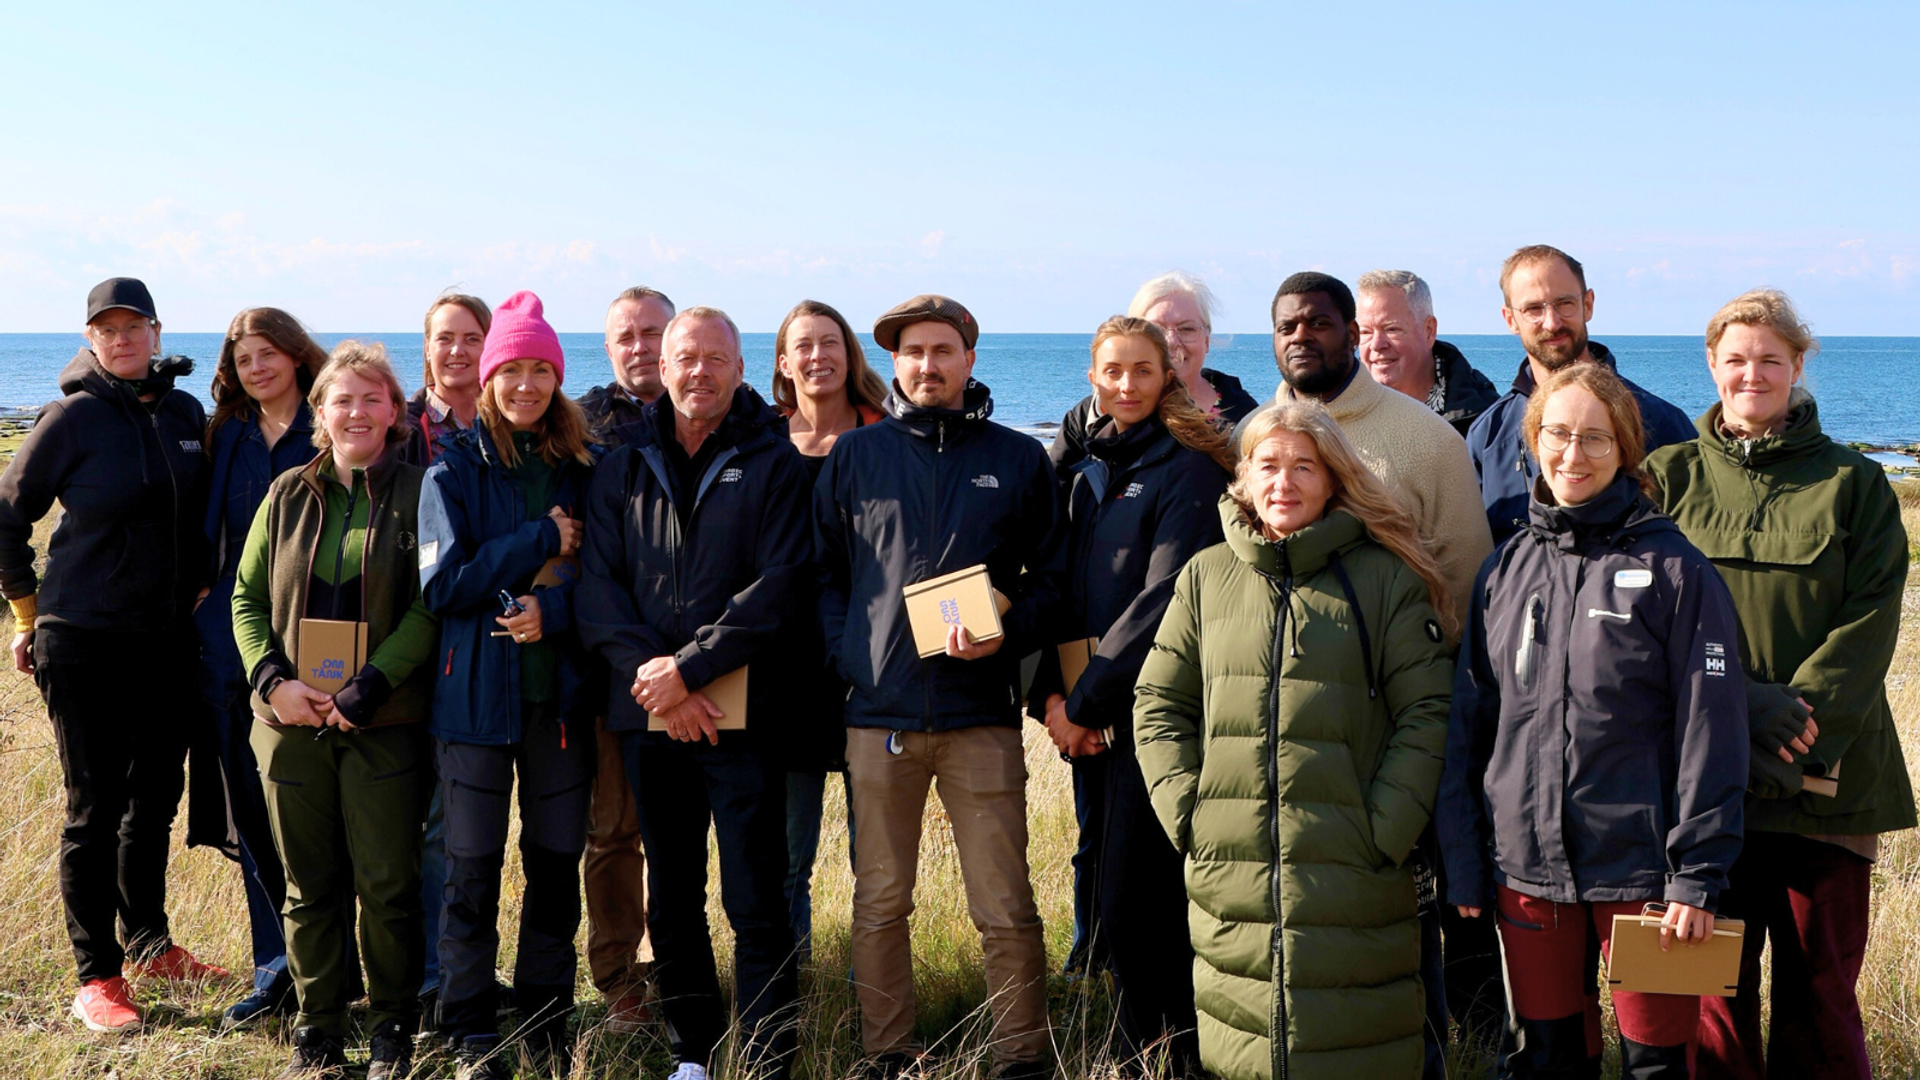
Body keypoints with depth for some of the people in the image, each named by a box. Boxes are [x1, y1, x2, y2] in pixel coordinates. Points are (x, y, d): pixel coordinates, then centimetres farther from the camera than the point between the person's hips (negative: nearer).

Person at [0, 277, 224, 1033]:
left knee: (156, 799, 14)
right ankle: (97, 977, 9)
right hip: (84, 644, -5)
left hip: (169, 642, 5)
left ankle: (148, 944, 31)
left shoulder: (185, 412, 6)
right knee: (95, 809, 0)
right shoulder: (74, 417, -8)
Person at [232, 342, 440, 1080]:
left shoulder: (416, 495, -1)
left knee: (387, 883, 2)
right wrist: (271, 680, -6)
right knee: (311, 882, 10)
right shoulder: (289, 494, 9)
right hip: (291, 719, 3)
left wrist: (368, 691, -15)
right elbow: (246, 595, 10)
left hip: (385, 722, -3)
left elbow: (428, 607, -7)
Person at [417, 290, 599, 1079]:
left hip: (559, 691, 2)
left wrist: (553, 609, -16)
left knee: (556, 863, 8)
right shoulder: (454, 470, 0)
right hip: (476, 694, -2)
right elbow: (443, 583, -9)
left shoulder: (580, 468, 6)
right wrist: (540, 542, -13)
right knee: (473, 869, 3)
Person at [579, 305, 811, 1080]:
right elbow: (598, 587, 3)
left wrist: (689, 668, -15)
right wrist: (647, 669, -13)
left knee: (757, 905, -3)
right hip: (650, 716, 4)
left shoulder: (772, 463, 0)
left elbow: (780, 587, -9)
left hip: (743, 714, -4)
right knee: (672, 897, 12)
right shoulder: (624, 469, 11)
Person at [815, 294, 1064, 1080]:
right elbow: (824, 574, 12)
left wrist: (1007, 633, -10)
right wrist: (849, 658, -2)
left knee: (1005, 908, -1)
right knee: (879, 903, 8)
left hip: (981, 712, -1)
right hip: (879, 712, 1)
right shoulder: (855, 456, 10)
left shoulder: (1018, 460, 8)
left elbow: (1048, 575, 9)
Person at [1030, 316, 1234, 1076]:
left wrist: (1086, 698, -14)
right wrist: (1050, 693, 0)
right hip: (1095, 719, 7)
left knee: (1133, 906, -8)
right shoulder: (1088, 471, 15)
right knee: (1113, 902, 11)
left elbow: (1164, 599, -15)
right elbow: (1066, 590, 14)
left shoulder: (1187, 470, -6)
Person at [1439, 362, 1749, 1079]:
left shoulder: (1674, 569, -4)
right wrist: (1463, 863, 6)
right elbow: (1469, 725, 10)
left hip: (1640, 871, -3)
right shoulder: (1506, 569, 8)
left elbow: (1710, 732, -7)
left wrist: (1698, 875, -11)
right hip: (1525, 869, 4)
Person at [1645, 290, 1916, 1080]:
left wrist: (1802, 712, -16)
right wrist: (1738, 704, -14)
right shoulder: (1669, 477, 9)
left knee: (1821, 983, 5)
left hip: (1826, 771, 0)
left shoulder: (1855, 485, 8)